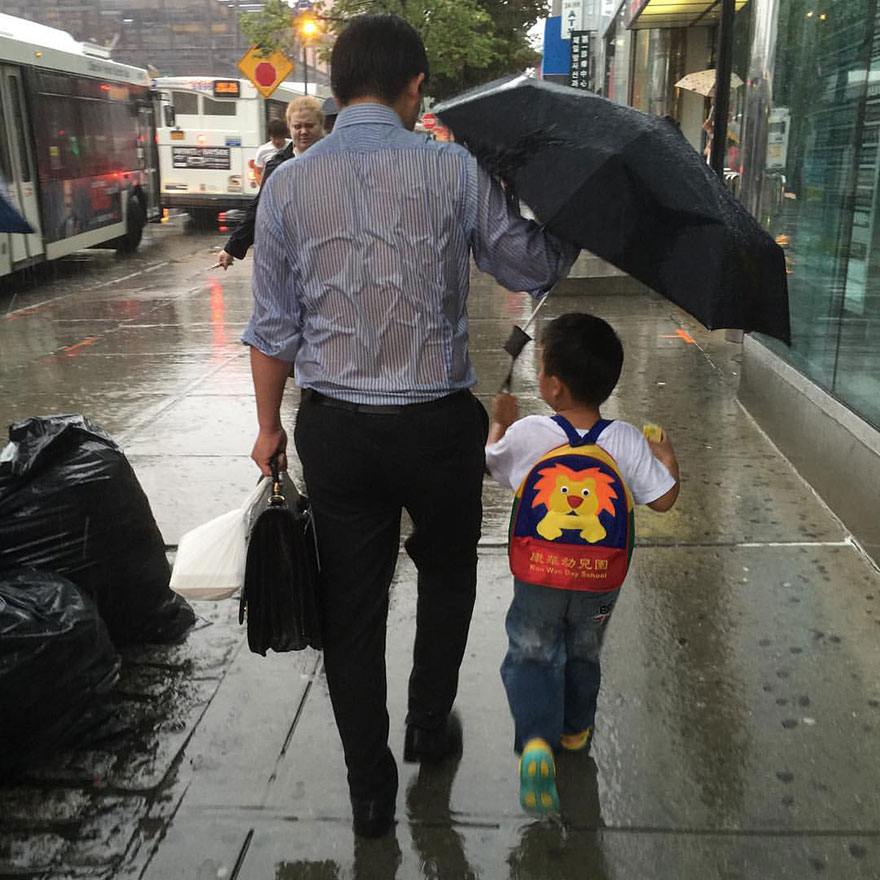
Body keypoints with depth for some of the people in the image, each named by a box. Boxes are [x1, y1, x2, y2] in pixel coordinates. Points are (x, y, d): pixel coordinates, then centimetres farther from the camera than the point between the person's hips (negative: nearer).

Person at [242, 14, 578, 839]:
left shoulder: (288, 184, -2)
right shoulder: (455, 170, -7)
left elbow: (273, 327, 1)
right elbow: (532, 268, 2)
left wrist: (269, 425, 13)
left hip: (334, 430, 1)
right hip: (438, 426, -1)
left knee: (351, 608, 13)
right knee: (447, 573, 26)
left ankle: (369, 789, 27)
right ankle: (430, 722, 41)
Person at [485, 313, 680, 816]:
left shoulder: (524, 435, -15)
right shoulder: (627, 442, -13)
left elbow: (490, 463, 4)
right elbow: (664, 499, -6)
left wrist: (499, 423, 22)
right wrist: (667, 458, 13)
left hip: (537, 577, -2)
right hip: (601, 582, 2)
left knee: (531, 656, 11)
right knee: (584, 655, 24)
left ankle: (537, 741, -10)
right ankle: (577, 730, 44)